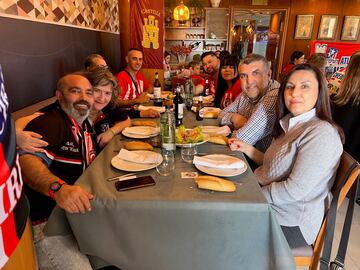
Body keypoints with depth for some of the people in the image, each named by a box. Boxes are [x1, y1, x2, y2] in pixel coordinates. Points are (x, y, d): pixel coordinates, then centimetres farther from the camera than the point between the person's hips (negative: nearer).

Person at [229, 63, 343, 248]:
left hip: (291, 224, -7)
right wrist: (246, 149, 3)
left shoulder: (322, 134, -21)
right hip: (268, 206, 8)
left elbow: (295, 190, -24)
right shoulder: (289, 124, 8)